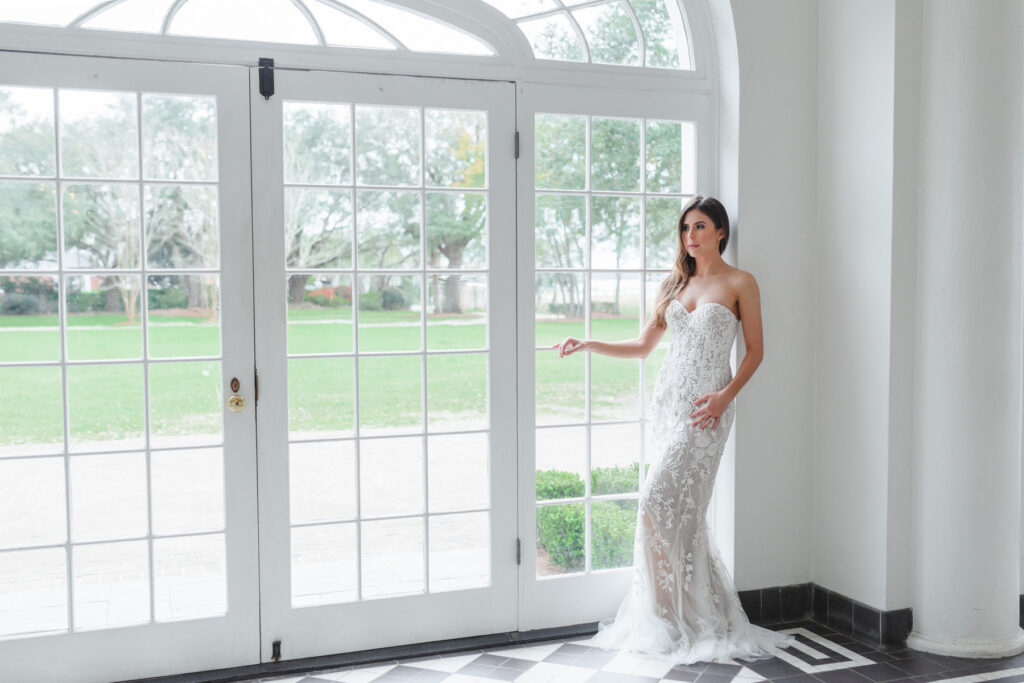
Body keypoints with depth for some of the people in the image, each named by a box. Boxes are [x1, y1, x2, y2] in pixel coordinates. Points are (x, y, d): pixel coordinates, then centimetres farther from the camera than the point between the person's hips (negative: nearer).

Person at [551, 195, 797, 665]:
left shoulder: (739, 283, 1)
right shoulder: (675, 284, 16)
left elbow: (755, 351, 1)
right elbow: (643, 346, 17)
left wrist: (725, 395, -13)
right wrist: (588, 345, 7)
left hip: (706, 407, -5)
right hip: (667, 398, 6)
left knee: (659, 502, -14)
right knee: (681, 509, 5)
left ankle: (675, 617, -1)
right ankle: (696, 615, 14)